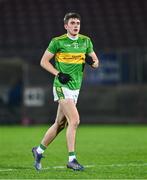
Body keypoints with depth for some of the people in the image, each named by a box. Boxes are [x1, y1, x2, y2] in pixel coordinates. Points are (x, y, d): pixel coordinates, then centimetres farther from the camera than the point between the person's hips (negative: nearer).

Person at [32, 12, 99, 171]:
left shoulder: (86, 41, 9)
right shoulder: (57, 42, -5)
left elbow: (96, 62, 15)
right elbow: (44, 61, -1)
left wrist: (92, 62, -10)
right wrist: (58, 74, -13)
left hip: (76, 88, 6)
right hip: (62, 86, -6)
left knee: (60, 124, 12)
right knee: (74, 120, -19)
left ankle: (39, 150, 29)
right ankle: (71, 159, -15)